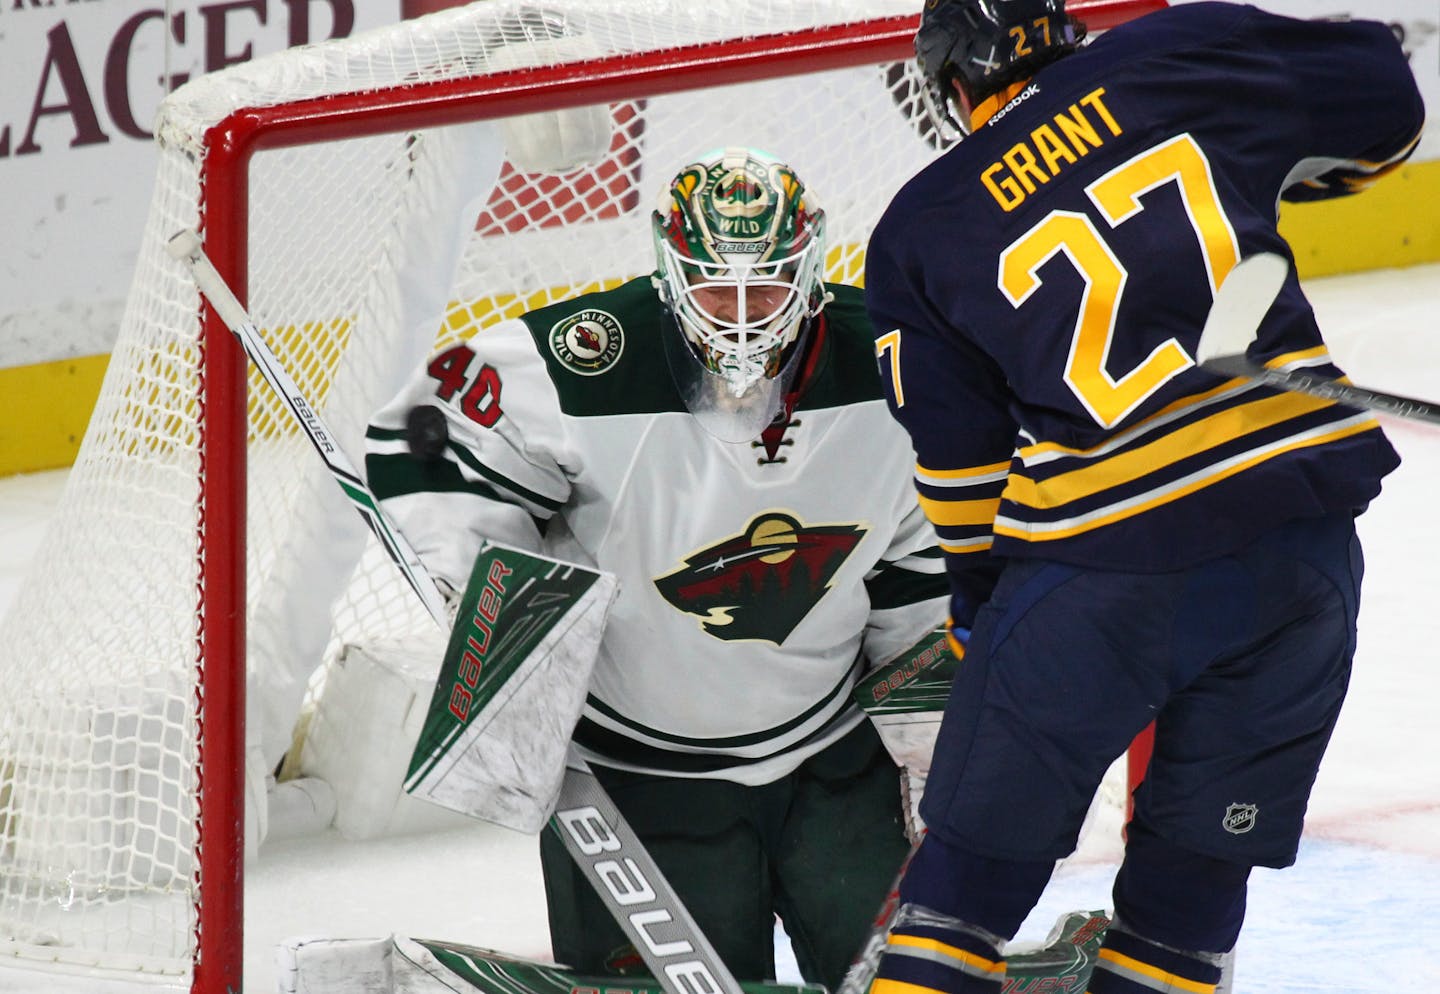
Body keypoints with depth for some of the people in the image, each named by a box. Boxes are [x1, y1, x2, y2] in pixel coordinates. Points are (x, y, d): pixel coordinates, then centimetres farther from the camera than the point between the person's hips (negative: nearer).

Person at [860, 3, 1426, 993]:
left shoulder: (918, 233, 6)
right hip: (1303, 521, 2)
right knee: (1196, 865, 14)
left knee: (979, 864, 12)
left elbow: (960, 459, 8)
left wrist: (982, 600, 22)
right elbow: (1383, 100, 14)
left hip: (1101, 561, -2)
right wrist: (1261, 163, 30)